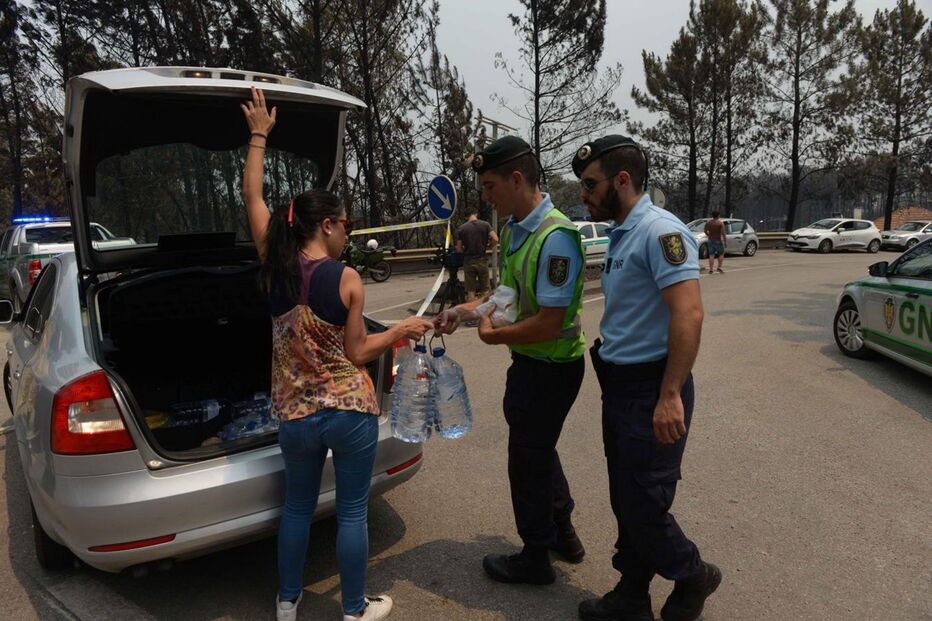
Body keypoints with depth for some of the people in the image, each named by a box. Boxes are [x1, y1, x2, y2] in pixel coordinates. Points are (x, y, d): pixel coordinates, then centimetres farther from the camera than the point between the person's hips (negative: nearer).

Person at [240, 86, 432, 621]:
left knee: (298, 506, 22)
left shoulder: (274, 267, -3)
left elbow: (253, 197, 9)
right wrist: (403, 330, 4)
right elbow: (357, 354, -10)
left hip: (295, 415, 4)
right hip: (351, 412, -4)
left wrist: (258, 136, 19)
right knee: (353, 511, 11)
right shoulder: (346, 279, -14)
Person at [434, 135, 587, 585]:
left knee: (528, 460, 7)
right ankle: (563, 534, 46)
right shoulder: (512, 228, 4)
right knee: (539, 448, 25)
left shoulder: (555, 237, -26)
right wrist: (466, 311, 4)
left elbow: (550, 323, -28)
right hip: (530, 362, 10)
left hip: (550, 367, -10)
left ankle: (535, 558, 31)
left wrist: (493, 335, -15)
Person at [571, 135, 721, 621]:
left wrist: (670, 396, -26)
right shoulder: (621, 235, 14)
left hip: (650, 393, -9)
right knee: (625, 502, 17)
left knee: (643, 507, 1)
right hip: (620, 386, 10)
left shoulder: (660, 232, -16)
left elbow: (688, 314, -24)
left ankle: (692, 577, 28)